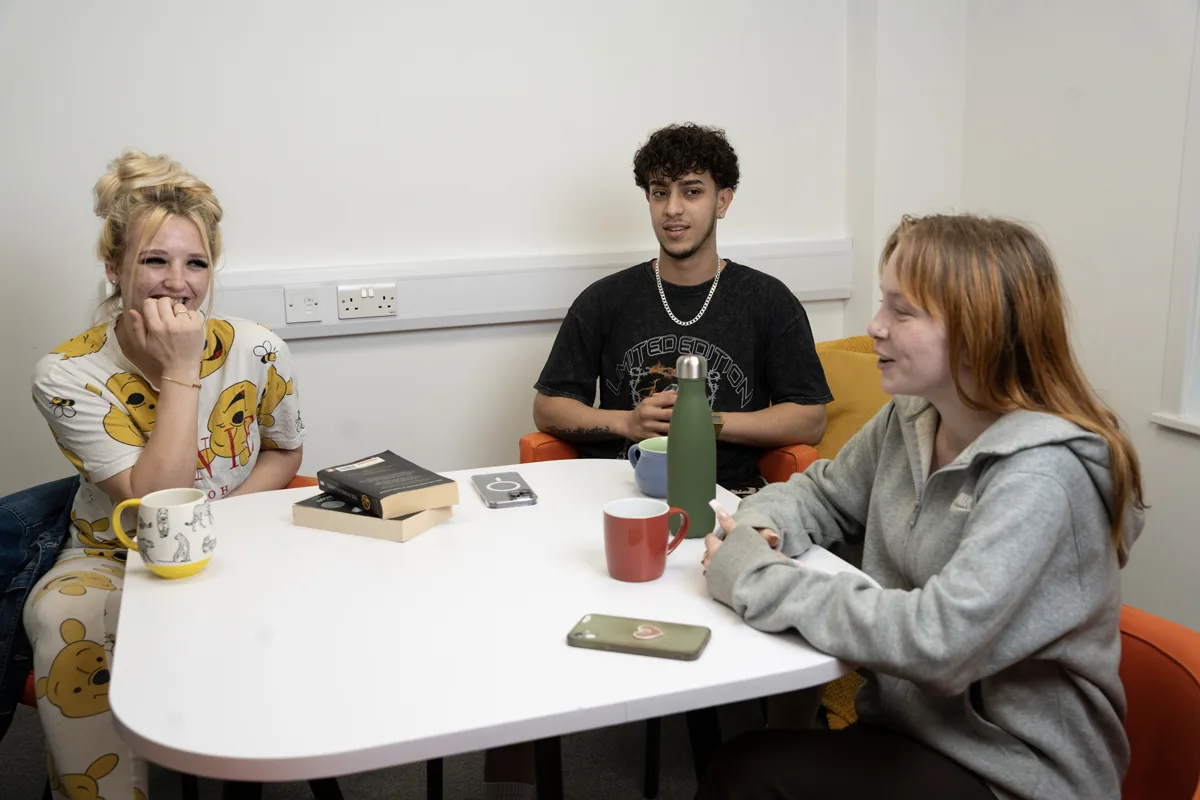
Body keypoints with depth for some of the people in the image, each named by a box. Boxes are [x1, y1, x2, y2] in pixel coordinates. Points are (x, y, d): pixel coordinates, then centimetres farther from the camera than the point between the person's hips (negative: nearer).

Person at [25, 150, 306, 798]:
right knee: (63, 622, -33)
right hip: (112, 560, -1)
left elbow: (284, 451, 7)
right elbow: (154, 504, -23)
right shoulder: (67, 374, -15)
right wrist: (181, 370, -26)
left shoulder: (256, 352, -10)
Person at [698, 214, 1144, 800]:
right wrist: (758, 529, -10)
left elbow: (938, 641, -34)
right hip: (911, 730, 6)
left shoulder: (1040, 476, -25)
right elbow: (822, 494, 13)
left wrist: (761, 579, -25)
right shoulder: (908, 420, -1)